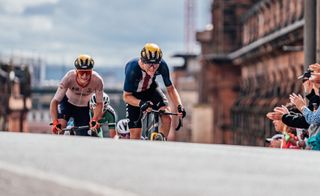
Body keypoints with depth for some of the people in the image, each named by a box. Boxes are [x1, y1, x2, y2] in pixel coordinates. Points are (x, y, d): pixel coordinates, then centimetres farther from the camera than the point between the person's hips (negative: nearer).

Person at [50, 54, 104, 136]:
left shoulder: (97, 81, -33)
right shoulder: (69, 77, -35)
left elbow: (99, 104, -20)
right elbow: (54, 102, -33)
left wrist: (94, 120, -37)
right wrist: (55, 123, -45)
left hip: (84, 107, 1)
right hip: (67, 102, -1)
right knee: (60, 126, -27)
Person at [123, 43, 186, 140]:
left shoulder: (162, 66, -28)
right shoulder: (132, 69, -36)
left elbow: (170, 88, -14)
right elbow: (126, 96, -27)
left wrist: (179, 106, -30)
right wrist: (141, 103, -46)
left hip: (151, 89, 2)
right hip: (134, 94, -2)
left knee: (167, 117, -22)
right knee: (135, 132, -10)